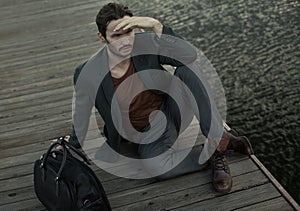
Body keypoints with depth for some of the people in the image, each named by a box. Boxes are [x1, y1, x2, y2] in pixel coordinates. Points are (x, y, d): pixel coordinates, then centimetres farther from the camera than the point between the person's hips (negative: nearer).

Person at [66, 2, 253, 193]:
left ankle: (220, 140, -23)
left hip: (172, 108, 2)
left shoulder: (145, 42, -16)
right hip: (149, 131, -2)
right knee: (156, 167, -36)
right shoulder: (89, 76, -20)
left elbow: (191, 56, -26)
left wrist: (157, 26, -34)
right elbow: (81, 120, -2)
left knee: (186, 72, -28)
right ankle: (215, 155, -13)